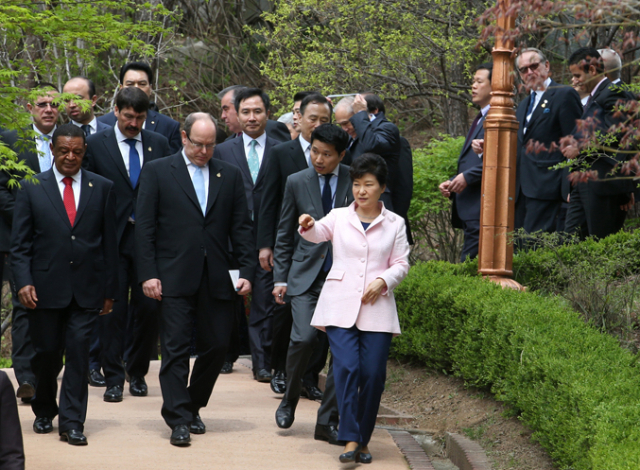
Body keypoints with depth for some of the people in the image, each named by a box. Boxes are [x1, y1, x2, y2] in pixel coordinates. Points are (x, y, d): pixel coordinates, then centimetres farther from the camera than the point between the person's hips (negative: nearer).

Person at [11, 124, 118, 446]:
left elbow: (109, 242, 8)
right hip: (45, 287, 0)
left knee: (78, 352, -4)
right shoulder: (32, 189, 4)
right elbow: (20, 243, 3)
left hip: (86, 288, 0)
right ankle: (44, 411, 29)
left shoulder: (102, 189, 7)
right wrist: (23, 281, -10)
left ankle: (72, 422, 2)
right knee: (46, 353, 7)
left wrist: (109, 289, 5)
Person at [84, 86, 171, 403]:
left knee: (149, 307, 3)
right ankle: (113, 377, 6)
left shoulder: (159, 144, 7)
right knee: (113, 309, -1)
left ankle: (138, 373, 20)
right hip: (111, 241, -2)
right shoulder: (96, 144, 2)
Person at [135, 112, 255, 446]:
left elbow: (241, 227, 11)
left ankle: (193, 407, 24)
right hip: (174, 279, -3)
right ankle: (178, 420, 0)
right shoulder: (157, 172, 3)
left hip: (216, 280, 3)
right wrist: (148, 274, -8)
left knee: (217, 346, 6)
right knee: (176, 349, -4)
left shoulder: (230, 175, 12)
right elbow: (144, 227, 0)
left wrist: (247, 271, 1)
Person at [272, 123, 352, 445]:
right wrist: (280, 278, 5)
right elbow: (284, 235, 11)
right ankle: (289, 400, 8)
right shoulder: (296, 182, 6)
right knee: (304, 338, -18)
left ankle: (327, 423, 8)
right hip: (305, 277, 0)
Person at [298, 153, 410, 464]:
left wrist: (382, 280, -11)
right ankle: (350, 439, -14)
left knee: (373, 374, -3)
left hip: (377, 307, 1)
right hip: (340, 306, -1)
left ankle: (364, 440, 11)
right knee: (346, 368, -14)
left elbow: (401, 264, 9)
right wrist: (308, 226, -33)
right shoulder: (339, 217, 9)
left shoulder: (394, 224, 11)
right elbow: (317, 234, -10)